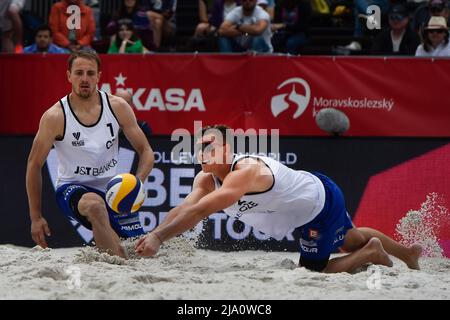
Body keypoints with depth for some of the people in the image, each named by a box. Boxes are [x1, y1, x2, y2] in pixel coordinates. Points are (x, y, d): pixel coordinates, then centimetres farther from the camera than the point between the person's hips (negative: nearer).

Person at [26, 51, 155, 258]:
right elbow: (34, 165, -5)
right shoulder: (55, 117, -14)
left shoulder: (118, 108, -5)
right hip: (72, 188, -4)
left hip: (112, 187, 4)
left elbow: (146, 152, 2)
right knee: (95, 204, -40)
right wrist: (36, 217, -5)